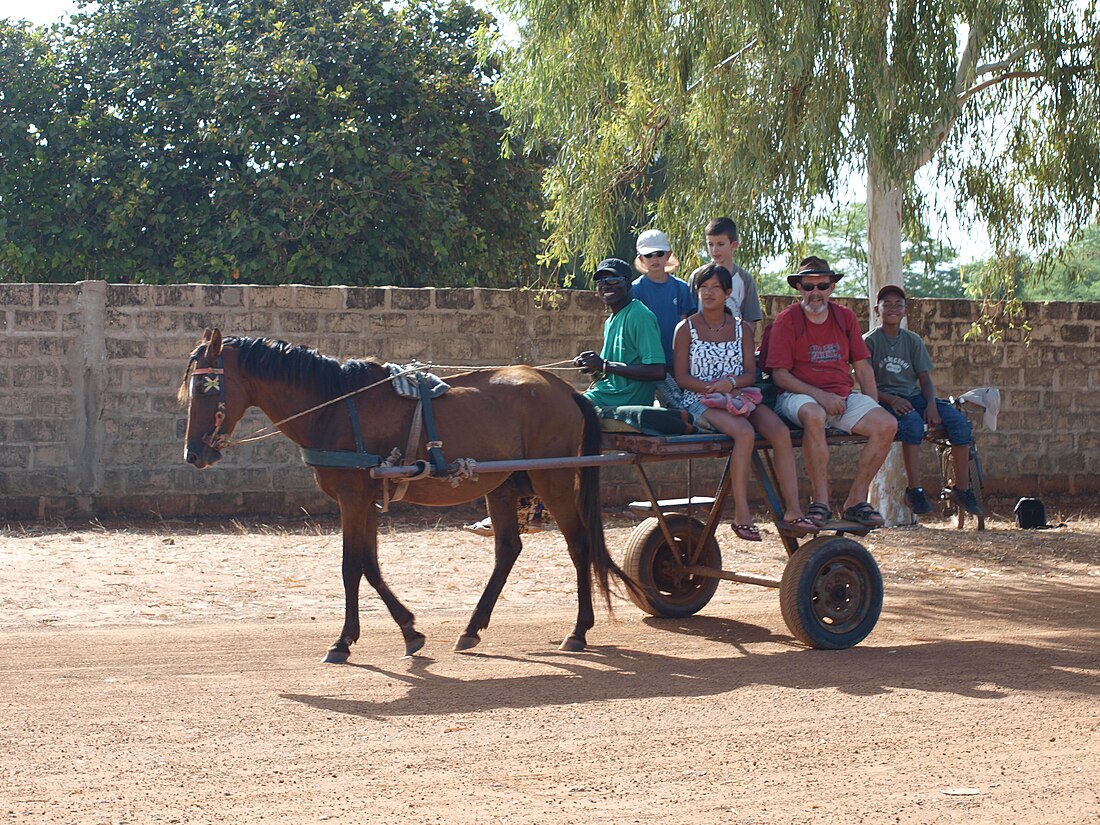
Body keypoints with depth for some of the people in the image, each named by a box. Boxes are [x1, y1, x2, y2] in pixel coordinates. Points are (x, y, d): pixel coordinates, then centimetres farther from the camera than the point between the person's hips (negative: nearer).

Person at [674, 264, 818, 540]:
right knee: (745, 432, -35)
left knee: (781, 432, -25)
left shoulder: (742, 328, 14)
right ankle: (741, 515, -30)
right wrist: (714, 388, -16)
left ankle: (792, 511, -26)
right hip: (700, 401, -4)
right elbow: (682, 378, -2)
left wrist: (731, 383, -14)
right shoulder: (686, 329, 4)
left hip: (740, 397, 4)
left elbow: (750, 374, 8)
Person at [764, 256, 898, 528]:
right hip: (800, 396, -5)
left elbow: (862, 366, 14)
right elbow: (780, 374, -8)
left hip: (843, 396, 5)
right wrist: (819, 396, -19)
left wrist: (874, 408, 1)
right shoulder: (786, 320, -2)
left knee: (887, 425, -19)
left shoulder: (845, 317, 12)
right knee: (814, 416, -40)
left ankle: (856, 500, -10)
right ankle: (820, 500, -29)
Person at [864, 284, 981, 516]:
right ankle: (914, 489, -34)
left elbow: (925, 379, 9)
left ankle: (962, 488, -14)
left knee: (959, 421, -18)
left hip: (914, 397, 5)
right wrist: (892, 400, -22)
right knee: (912, 422, -38)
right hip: (885, 399, -5)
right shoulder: (870, 341, 2)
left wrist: (931, 404, -12)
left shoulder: (913, 341, 14)